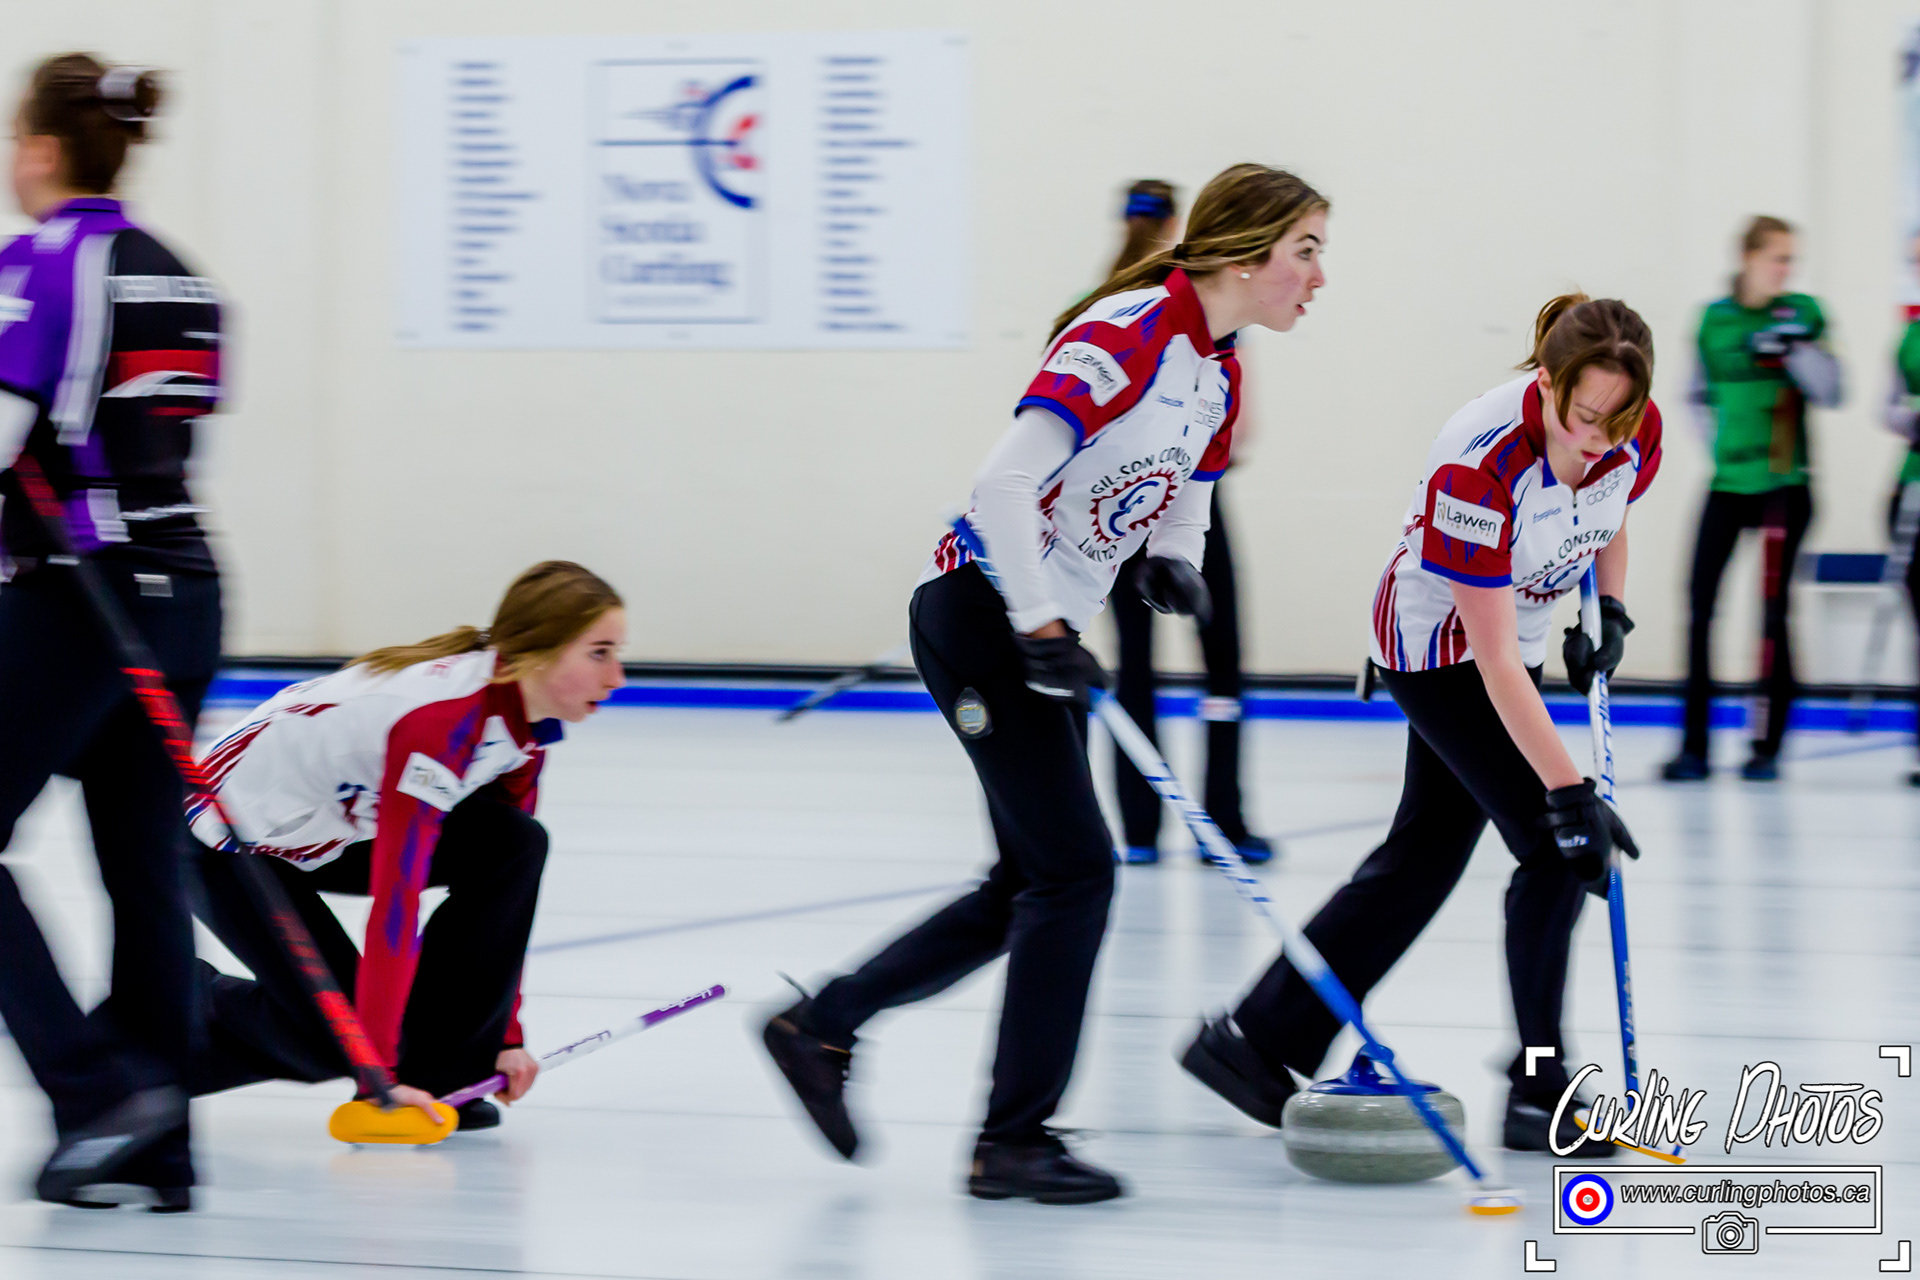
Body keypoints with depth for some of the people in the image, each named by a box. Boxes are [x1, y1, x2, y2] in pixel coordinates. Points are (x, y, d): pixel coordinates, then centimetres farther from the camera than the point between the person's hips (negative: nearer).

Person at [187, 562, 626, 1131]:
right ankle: (190, 1005, 12)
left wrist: (506, 1036, -1)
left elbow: (506, 880, 1)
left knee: (517, 847, -13)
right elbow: (395, 899, -36)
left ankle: (436, 1077, -5)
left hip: (332, 830, 8)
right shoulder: (441, 716, -34)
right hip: (232, 845, -8)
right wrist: (378, 1070, -36)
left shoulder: (525, 728, -7)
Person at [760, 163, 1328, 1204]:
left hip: (1047, 622, 10)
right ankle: (1012, 1141, -2)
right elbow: (1007, 481, -27)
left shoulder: (1217, 371, 8)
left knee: (1031, 886, 13)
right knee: (1074, 868, -10)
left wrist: (1175, 559, 0)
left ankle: (820, 1027, 25)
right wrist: (1042, 631, -26)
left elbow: (1189, 489, 22)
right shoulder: (1128, 336, -21)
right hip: (982, 610, -10)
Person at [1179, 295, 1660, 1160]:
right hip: (1438, 642, -8)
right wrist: (1569, 793, -34)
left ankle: (1254, 1041, 21)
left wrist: (1611, 611, -7)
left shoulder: (1637, 435, -16)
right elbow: (1497, 664, -32)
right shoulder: (1479, 463, -35)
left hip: (1515, 630, 8)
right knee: (1556, 849, -13)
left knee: (1424, 857, 12)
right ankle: (1537, 1094, -3)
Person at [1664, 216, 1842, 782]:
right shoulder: (1714, 320, 7)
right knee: (1700, 604, -4)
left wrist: (1798, 348, -18)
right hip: (1729, 480, 2)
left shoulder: (1803, 314, 1)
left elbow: (1830, 391, -5)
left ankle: (1767, 746, 4)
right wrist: (1719, 437, 5)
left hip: (1786, 483, -2)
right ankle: (1694, 745, 1)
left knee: (1774, 609, -3)